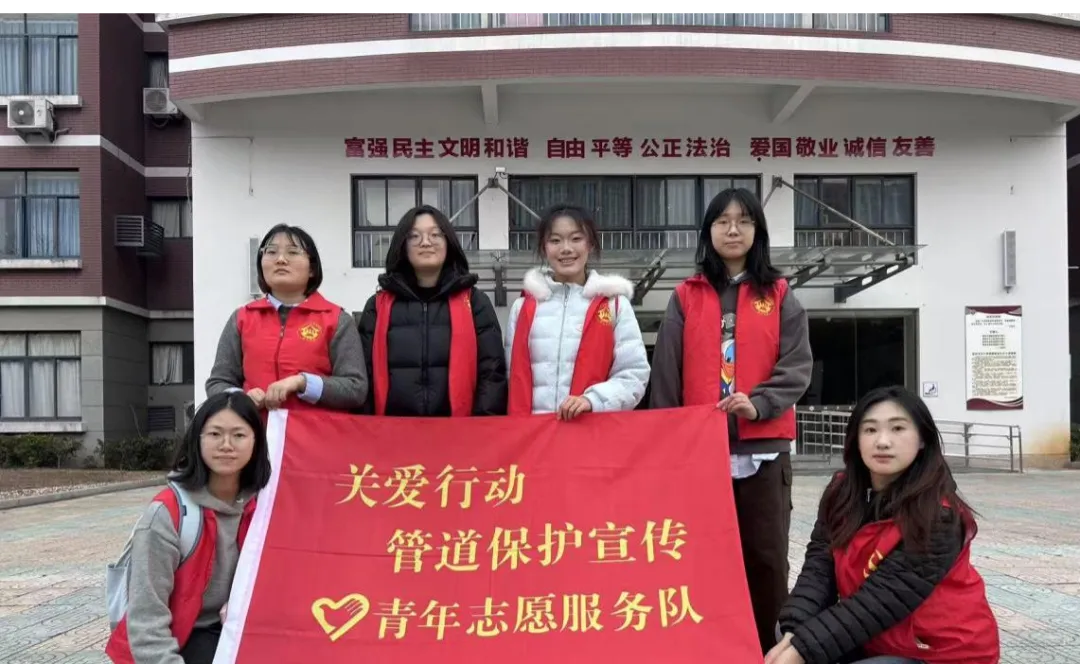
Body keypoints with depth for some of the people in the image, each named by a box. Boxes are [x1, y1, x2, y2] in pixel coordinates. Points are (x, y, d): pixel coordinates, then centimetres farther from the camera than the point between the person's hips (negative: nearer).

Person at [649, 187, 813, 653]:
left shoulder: (781, 297, 7)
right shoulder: (685, 298, 8)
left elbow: (797, 368, -2)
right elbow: (667, 376, 5)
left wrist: (758, 404, -20)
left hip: (763, 448, 0)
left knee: (766, 556, 4)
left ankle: (769, 647, 16)